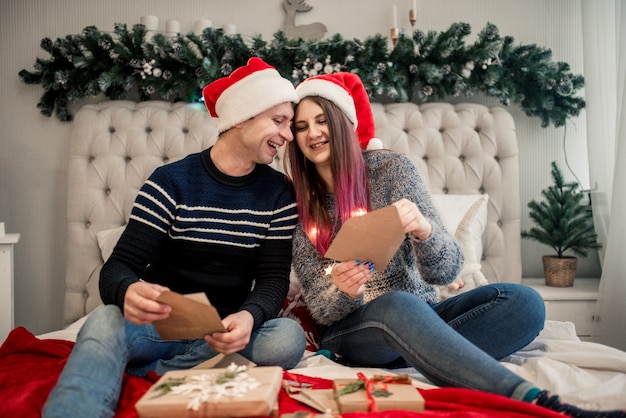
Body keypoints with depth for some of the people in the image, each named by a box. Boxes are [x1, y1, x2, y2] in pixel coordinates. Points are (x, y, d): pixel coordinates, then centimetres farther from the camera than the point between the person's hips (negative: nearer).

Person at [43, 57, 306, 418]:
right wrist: (128, 291, -36)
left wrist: (249, 316, -29)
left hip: (224, 333, 3)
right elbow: (119, 266, -9)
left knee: (289, 337, -29)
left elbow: (274, 278, -5)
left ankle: (131, 374, -22)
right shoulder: (171, 182, -5)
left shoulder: (279, 193, 1)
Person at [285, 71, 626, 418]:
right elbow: (320, 308, -6)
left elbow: (444, 272, -11)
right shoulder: (298, 204, -3)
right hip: (350, 329, -1)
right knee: (397, 304, -37)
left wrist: (423, 228, -33)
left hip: (419, 315, 2)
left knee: (522, 302, -21)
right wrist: (342, 292, -29)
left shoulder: (391, 168, -4)